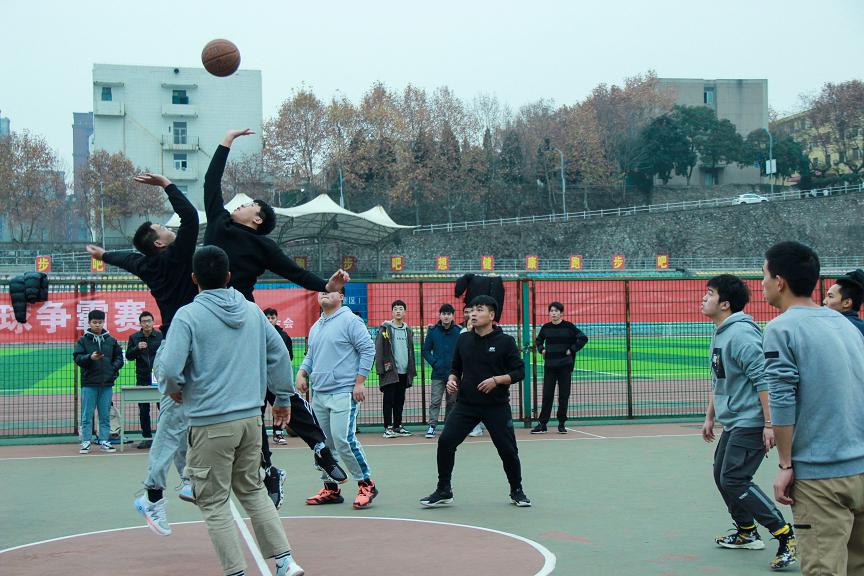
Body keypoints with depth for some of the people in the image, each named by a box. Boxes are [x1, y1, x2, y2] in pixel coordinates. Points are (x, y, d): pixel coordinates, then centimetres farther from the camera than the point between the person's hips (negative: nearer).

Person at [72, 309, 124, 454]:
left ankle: (104, 441, 14)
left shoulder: (111, 340, 9)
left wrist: (113, 369, -2)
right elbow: (77, 358, -5)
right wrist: (90, 357, -22)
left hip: (107, 383, 2)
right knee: (87, 415, 0)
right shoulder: (83, 340, 2)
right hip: (89, 383, -2)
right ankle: (86, 442, 5)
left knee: (105, 415, 7)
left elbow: (119, 357, 13)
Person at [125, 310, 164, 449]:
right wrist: (137, 348, -15)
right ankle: (147, 437, 11)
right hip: (142, 378, 2)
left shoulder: (161, 336, 3)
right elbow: (128, 356, 3)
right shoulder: (134, 338, 7)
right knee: (143, 410, 4)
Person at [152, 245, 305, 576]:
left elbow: (168, 368, -17)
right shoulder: (252, 311, 6)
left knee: (214, 502, 5)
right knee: (252, 490, 20)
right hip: (251, 418, 6)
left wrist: (175, 390, 5)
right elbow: (279, 354, 12)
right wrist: (283, 399, 22)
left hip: (211, 423, -5)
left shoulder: (188, 315, -10)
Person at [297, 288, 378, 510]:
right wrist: (302, 373, 7)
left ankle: (366, 485, -3)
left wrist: (359, 382, -12)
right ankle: (330, 488, 17)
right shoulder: (315, 327, 17)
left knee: (343, 440, -16)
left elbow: (368, 350, -8)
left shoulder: (350, 321, -6)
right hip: (318, 394, 8)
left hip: (343, 394, -8)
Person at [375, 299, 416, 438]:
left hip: (404, 371, 5)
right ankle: (388, 428, 0)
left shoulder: (408, 330, 14)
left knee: (400, 400, 9)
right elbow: (378, 350, -7)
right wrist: (380, 368, -14)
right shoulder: (385, 329, -3)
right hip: (390, 371, -5)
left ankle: (398, 426, 16)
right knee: (389, 400, -3)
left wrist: (412, 370, 13)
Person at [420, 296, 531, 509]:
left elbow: (519, 372, -5)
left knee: (508, 450, 1)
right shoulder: (463, 339, 7)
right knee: (445, 442, -10)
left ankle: (517, 491, 26)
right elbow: (455, 368, 19)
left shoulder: (505, 341, -5)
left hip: (497, 406, -3)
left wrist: (496, 380, -18)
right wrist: (452, 379, -2)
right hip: (466, 404, 3)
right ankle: (443, 491, 4)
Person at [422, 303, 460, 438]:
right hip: (438, 374, -1)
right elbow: (426, 350, 5)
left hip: (453, 373, 1)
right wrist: (434, 363, -5)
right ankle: (432, 426, -2)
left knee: (452, 401, 10)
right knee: (435, 401, -5)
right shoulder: (433, 331, 0)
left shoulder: (458, 332, -2)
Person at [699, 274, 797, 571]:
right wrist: (710, 416, 25)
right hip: (732, 422, 10)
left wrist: (769, 424, -25)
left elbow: (763, 379, -23)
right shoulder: (719, 335, 13)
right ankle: (747, 532, 30)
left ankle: (786, 535, -8)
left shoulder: (741, 333, -19)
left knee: (734, 480, -13)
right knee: (721, 475, 15)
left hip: (751, 422, -10)